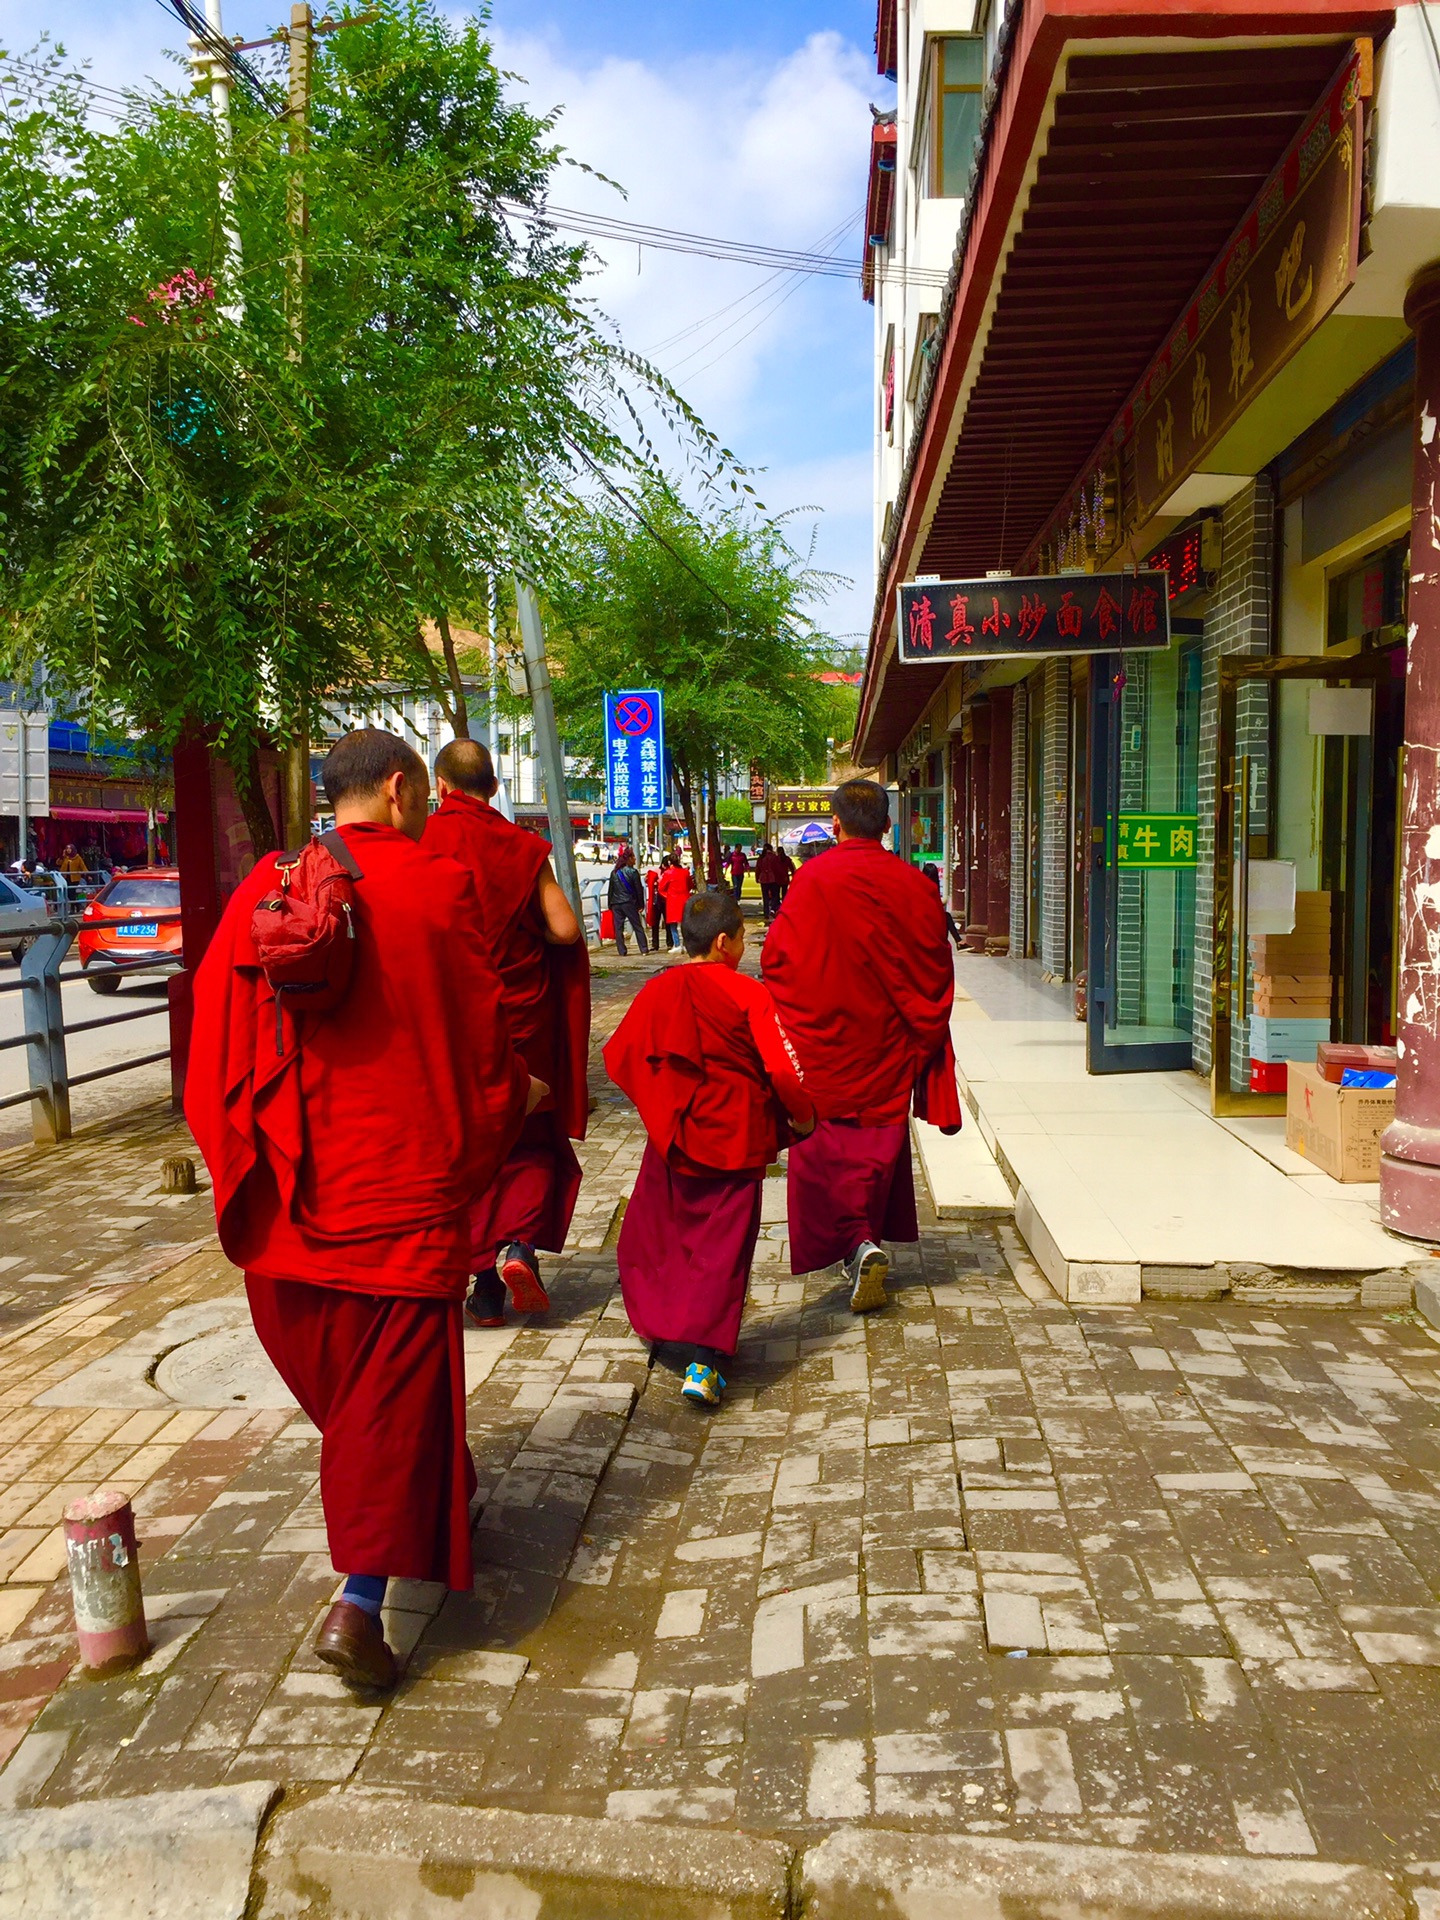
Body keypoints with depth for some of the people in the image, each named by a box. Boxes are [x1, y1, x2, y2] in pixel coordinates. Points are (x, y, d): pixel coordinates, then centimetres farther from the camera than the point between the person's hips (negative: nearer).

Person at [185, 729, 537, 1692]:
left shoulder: (265, 888, 0)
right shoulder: (438, 887, -9)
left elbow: (220, 1042, 3)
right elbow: (483, 1034, -5)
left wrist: (245, 1157, 16)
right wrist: (520, 1092, 16)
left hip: (295, 1185, 5)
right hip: (405, 1179, -5)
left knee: (334, 1366, 23)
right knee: (396, 1380, 4)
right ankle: (360, 1599, -1)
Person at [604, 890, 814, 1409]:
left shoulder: (656, 991, 0)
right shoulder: (750, 995, -11)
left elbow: (618, 1056, 4)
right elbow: (783, 1069, -16)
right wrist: (802, 1116, 1)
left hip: (672, 1138, 4)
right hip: (733, 1141, -3)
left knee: (654, 1229, 23)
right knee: (721, 1248, 0)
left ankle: (652, 1318, 39)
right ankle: (704, 1362, -7)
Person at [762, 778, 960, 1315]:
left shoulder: (813, 879, -13)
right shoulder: (915, 886, -3)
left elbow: (779, 956, -10)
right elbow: (936, 974, 3)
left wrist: (786, 1025, 5)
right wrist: (923, 1041, 13)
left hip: (822, 1041, -3)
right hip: (888, 1046, 3)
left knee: (828, 1146, 6)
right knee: (881, 1139, 15)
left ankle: (858, 1244, -8)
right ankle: (870, 1242, 25)